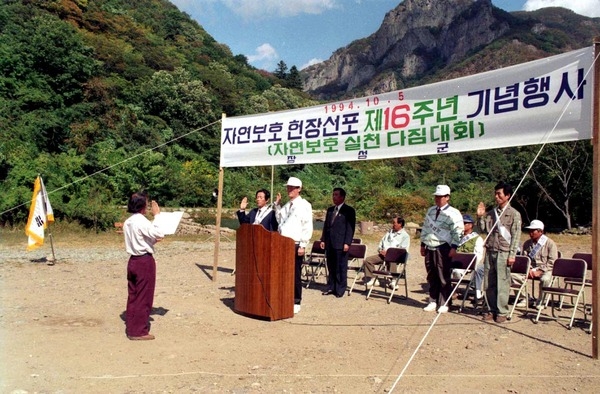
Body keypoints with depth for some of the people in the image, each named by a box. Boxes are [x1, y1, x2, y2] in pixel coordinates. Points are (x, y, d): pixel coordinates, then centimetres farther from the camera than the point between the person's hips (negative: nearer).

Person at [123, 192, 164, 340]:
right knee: (143, 297, 1)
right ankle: (139, 331, 8)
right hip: (145, 261, -9)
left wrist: (152, 240, 11)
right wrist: (157, 215, -16)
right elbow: (160, 234, -22)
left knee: (133, 296, 15)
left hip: (133, 260, 9)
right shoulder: (142, 221, -18)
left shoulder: (127, 222, 9)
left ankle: (131, 328, 24)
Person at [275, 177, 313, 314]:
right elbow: (279, 220, 22)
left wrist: (302, 245, -14)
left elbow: (308, 227, -10)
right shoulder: (286, 205, 18)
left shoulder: (304, 205, -6)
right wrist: (277, 205, 15)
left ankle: (296, 303, 10)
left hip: (296, 246, -7)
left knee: (295, 275, 0)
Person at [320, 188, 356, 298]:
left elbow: (351, 228, -7)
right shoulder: (330, 209, 16)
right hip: (330, 243, 6)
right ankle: (331, 287, 20)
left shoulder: (349, 210, -3)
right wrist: (323, 239, 11)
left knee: (341, 267, -1)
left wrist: (347, 243, -14)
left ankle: (340, 289, 8)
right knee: (331, 267, 11)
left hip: (341, 244, -6)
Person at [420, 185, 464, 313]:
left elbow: (457, 232, -10)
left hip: (443, 248, -6)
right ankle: (432, 302, 22)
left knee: (444, 277, -1)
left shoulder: (453, 213, -5)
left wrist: (454, 247, -17)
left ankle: (444, 304, 9)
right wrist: (423, 244, 17)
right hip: (429, 248, 6)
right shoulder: (430, 211, 15)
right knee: (431, 277, 12)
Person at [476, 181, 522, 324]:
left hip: (503, 253, -5)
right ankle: (492, 309, 19)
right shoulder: (491, 213, 12)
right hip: (490, 251, 5)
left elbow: (516, 236, -5)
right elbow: (482, 229, 13)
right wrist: (480, 216, -2)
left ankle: (502, 312, 7)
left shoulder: (514, 214, -2)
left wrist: (512, 255, -11)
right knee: (489, 284, 9)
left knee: (502, 284, -2)